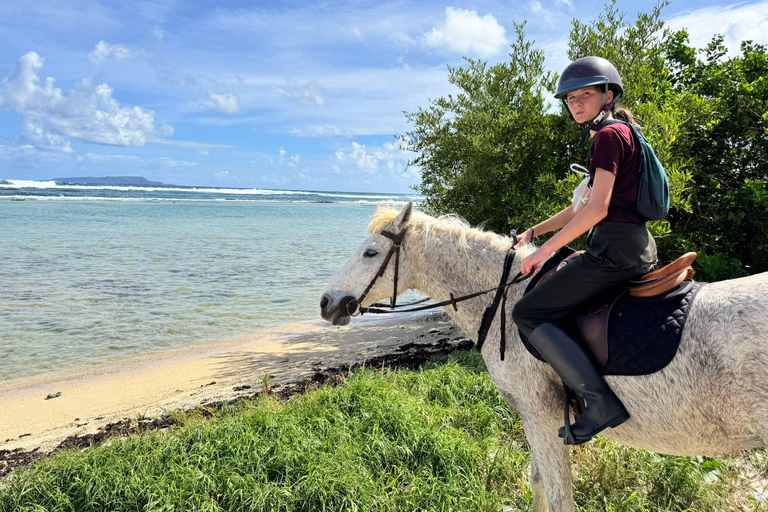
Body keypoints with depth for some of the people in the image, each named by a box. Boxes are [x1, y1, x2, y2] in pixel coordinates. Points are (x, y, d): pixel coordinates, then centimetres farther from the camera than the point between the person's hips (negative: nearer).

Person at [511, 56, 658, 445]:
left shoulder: (609, 135, -9)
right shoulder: (619, 135, 23)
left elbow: (597, 209, -19)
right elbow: (582, 207, 24)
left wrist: (546, 249, -15)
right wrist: (534, 232, 21)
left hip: (615, 249, -11)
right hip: (637, 248, 11)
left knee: (528, 313, -10)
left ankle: (601, 402, -17)